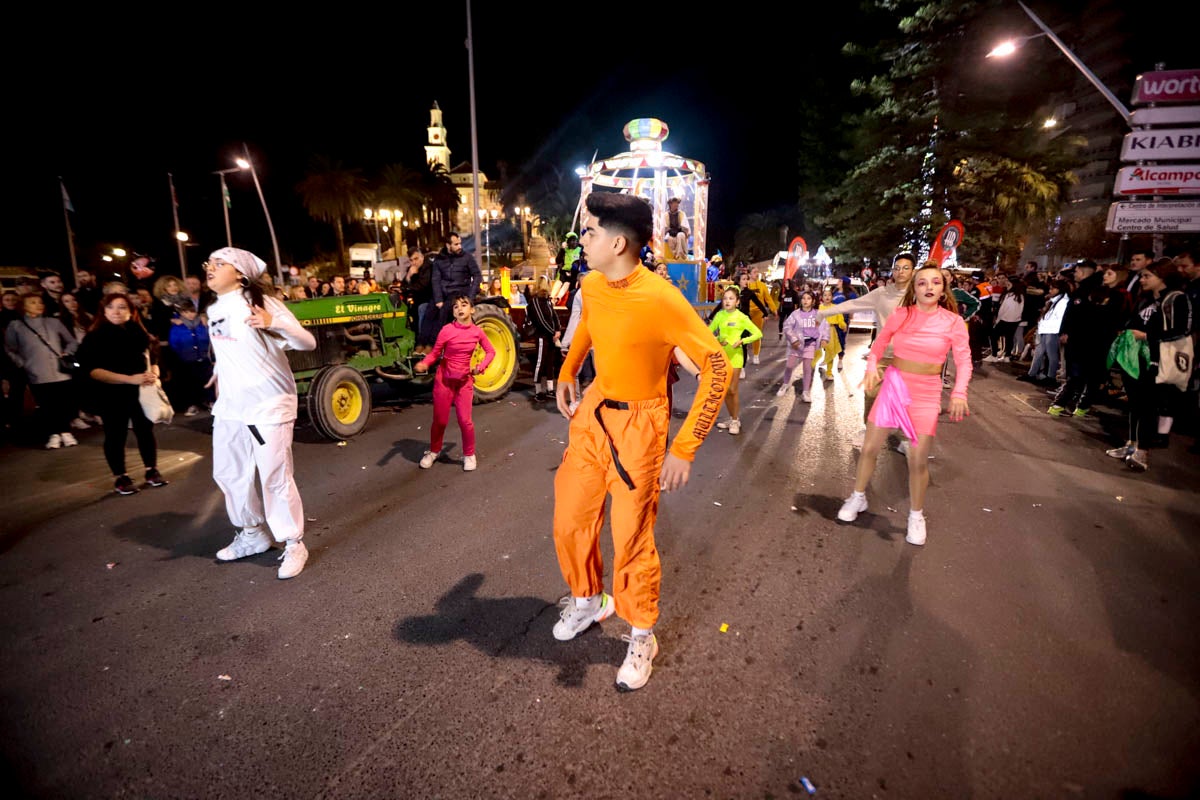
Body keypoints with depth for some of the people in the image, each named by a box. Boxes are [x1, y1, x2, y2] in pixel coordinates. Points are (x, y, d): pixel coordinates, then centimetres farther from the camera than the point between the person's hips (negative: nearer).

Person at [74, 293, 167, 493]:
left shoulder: (141, 333, 5)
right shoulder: (96, 336, -6)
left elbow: (152, 359, 13)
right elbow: (91, 370, -13)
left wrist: (154, 375, -10)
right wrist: (129, 379, -22)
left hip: (142, 392, 3)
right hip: (112, 395, -3)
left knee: (146, 431, 9)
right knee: (116, 435, 5)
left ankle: (151, 471, 23)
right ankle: (120, 478, 17)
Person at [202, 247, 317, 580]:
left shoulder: (259, 304, -13)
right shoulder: (214, 309, 10)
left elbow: (308, 343, -20)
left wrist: (274, 323, -35)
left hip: (269, 404, -8)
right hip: (229, 405, 8)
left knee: (275, 477, -4)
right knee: (228, 474, 16)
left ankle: (294, 544, 12)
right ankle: (252, 535, 35)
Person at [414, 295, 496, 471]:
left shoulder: (477, 331, -5)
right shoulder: (447, 330, -12)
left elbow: (491, 351, 7)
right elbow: (435, 353, -8)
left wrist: (480, 367, -8)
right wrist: (424, 364, -27)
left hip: (464, 381, 1)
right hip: (444, 379, -1)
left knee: (465, 420, -5)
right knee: (440, 420, 8)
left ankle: (469, 455, 17)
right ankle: (434, 451, 33)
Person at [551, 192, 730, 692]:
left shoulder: (660, 299, -25)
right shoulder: (591, 286, -3)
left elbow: (717, 367, -21)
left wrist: (685, 448, -23)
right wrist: (566, 374, 10)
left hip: (637, 425, -6)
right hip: (592, 413, 7)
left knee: (631, 539, 4)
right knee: (569, 522, 14)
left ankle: (642, 637, 30)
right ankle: (589, 600, 43)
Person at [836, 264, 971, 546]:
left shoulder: (953, 321, -6)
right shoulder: (900, 315, -2)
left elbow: (964, 360, -6)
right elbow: (879, 345, 5)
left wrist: (959, 392, -20)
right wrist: (871, 367, -14)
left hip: (926, 393, -2)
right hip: (893, 385, 2)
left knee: (919, 459, -1)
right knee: (869, 447, 6)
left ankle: (916, 516, 22)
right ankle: (858, 497, 29)